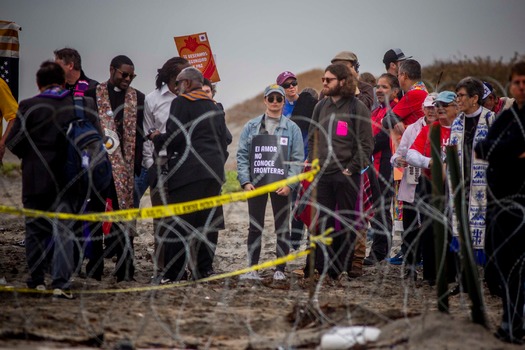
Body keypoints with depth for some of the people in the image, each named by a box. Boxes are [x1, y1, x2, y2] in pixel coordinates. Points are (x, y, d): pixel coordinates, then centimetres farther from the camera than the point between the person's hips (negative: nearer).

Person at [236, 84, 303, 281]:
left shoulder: (292, 128, 4)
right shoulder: (251, 127, 8)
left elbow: (297, 159, 0)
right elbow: (242, 155, 4)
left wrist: (290, 184, -11)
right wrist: (245, 181, -7)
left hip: (281, 185, -1)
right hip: (256, 183, 1)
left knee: (282, 228, 3)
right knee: (255, 227, 3)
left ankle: (280, 269, 9)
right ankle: (253, 268, 7)